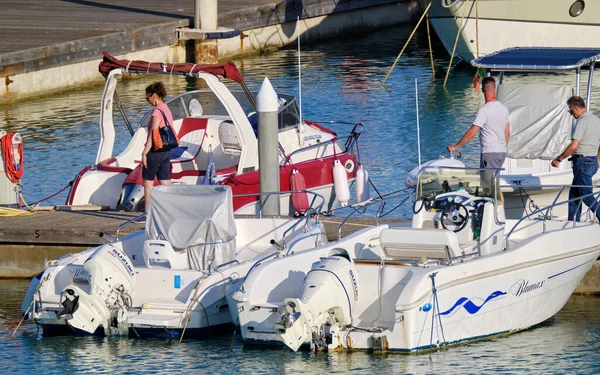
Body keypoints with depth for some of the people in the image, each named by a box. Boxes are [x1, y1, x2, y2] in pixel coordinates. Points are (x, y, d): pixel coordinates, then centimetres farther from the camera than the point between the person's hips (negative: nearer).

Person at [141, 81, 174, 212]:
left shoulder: (157, 112, -17)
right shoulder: (167, 110, 11)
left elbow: (152, 135, -19)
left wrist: (144, 153, -16)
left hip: (155, 151, -8)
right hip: (167, 151, 8)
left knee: (148, 181, 1)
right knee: (165, 182, 10)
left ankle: (148, 212, 2)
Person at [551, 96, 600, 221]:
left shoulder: (582, 122, -17)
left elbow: (573, 146, -22)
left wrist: (558, 159, -12)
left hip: (582, 162, -9)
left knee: (587, 197, -6)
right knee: (574, 194, 16)